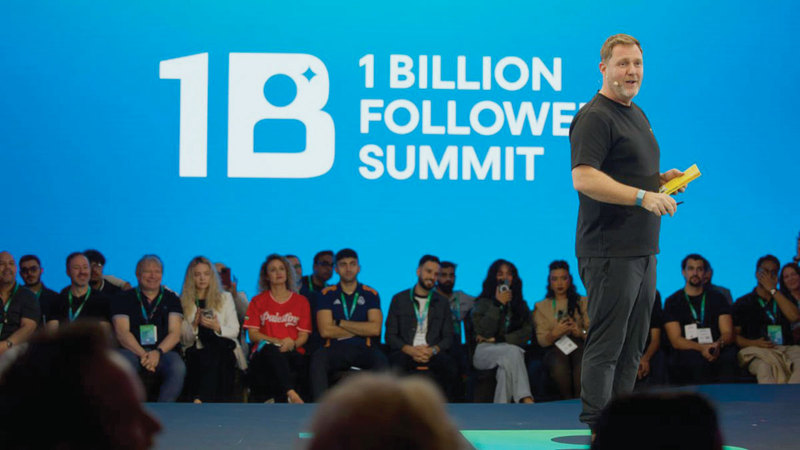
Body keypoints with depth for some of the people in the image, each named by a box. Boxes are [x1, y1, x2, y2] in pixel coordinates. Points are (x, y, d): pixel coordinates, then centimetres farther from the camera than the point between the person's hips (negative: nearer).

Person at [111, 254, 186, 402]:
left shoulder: (171, 299, 17)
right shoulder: (123, 299, 14)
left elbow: (175, 334, 6)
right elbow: (122, 333, 1)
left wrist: (158, 352, -15)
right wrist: (143, 355, -15)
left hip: (164, 351, 1)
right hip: (132, 351, 0)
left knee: (178, 368, -34)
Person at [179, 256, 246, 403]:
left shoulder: (225, 298, 21)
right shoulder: (183, 302, 17)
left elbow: (234, 331, 10)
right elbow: (183, 339, 9)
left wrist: (218, 327, -11)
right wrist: (195, 324, -11)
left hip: (223, 350, 0)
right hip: (195, 351, 0)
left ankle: (199, 401, -54)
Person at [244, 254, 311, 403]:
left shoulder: (301, 301, 18)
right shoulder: (258, 301, 18)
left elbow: (304, 335, 10)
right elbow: (252, 334, 6)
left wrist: (292, 344, -15)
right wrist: (278, 341, -10)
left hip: (293, 353, 1)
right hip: (264, 355, -1)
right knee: (271, 349, -39)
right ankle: (291, 393, -56)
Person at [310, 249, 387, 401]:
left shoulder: (370, 294, 12)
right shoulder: (327, 294, 10)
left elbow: (375, 329, -3)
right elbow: (325, 331, -3)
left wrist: (340, 323, -2)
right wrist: (362, 329, 1)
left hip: (363, 349, 0)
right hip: (335, 349, 0)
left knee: (381, 362, -33)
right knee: (318, 359, -34)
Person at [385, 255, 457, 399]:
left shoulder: (442, 302, 21)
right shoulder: (399, 299, 15)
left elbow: (448, 337, 13)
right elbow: (390, 336, 8)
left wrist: (433, 350, -9)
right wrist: (410, 350, -10)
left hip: (432, 354, 1)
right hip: (406, 353, -1)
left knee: (449, 365, -34)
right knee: (396, 368, -38)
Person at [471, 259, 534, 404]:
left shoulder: (521, 305, 23)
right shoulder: (483, 303, 15)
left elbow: (527, 332, 5)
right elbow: (483, 332, -4)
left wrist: (498, 339, -7)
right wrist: (497, 304, -6)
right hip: (484, 353, -2)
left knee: (507, 362, -38)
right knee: (512, 351, -37)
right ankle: (526, 400, -51)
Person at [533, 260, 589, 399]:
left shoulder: (583, 302, 23)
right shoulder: (541, 306, 22)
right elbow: (541, 340, 9)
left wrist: (580, 333, -13)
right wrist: (554, 334, -14)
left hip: (578, 344, 0)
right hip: (555, 347, 0)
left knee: (582, 367, -39)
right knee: (559, 367, -39)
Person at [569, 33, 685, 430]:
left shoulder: (637, 115, 19)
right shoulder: (595, 117, -12)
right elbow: (584, 178, -23)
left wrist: (663, 179, 10)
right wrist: (643, 196, -28)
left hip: (643, 248, 10)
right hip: (610, 251, -10)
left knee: (632, 345, 13)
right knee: (605, 345, -6)